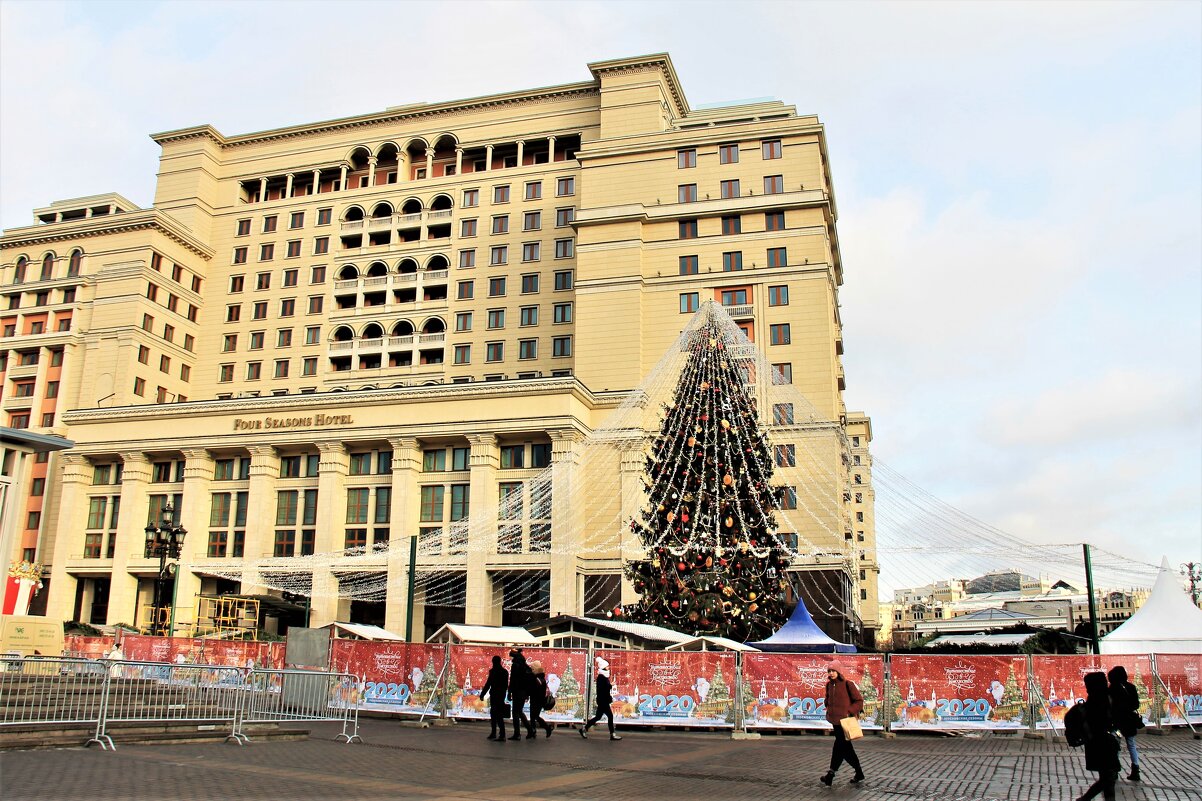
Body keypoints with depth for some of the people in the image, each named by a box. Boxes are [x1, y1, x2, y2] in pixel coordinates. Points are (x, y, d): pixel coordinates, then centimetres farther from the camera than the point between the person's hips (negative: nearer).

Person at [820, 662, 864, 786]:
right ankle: (859, 774, 25)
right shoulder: (829, 685, 9)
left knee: (839, 746, -10)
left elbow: (859, 701, -8)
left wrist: (849, 711, -16)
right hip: (835, 720, 7)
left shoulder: (848, 684, -9)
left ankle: (831, 774, -8)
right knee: (846, 748, 13)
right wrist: (829, 709, 10)